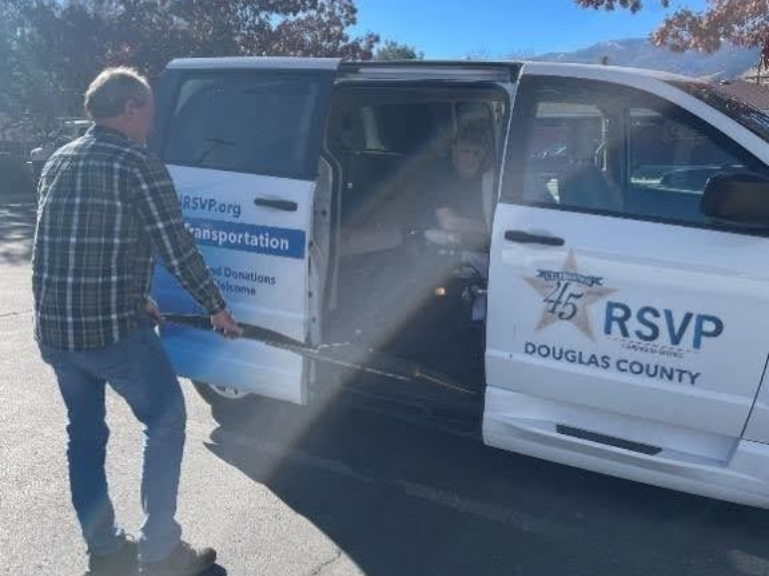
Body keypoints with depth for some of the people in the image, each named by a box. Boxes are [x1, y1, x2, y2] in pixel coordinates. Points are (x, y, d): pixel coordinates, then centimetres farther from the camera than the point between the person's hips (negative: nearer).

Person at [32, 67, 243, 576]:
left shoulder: (58, 162, 13)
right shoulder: (138, 166, -11)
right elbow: (177, 248, -12)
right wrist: (218, 308, 0)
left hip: (53, 329, 8)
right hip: (113, 330, -7)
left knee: (85, 433, 18)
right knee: (166, 422, 9)